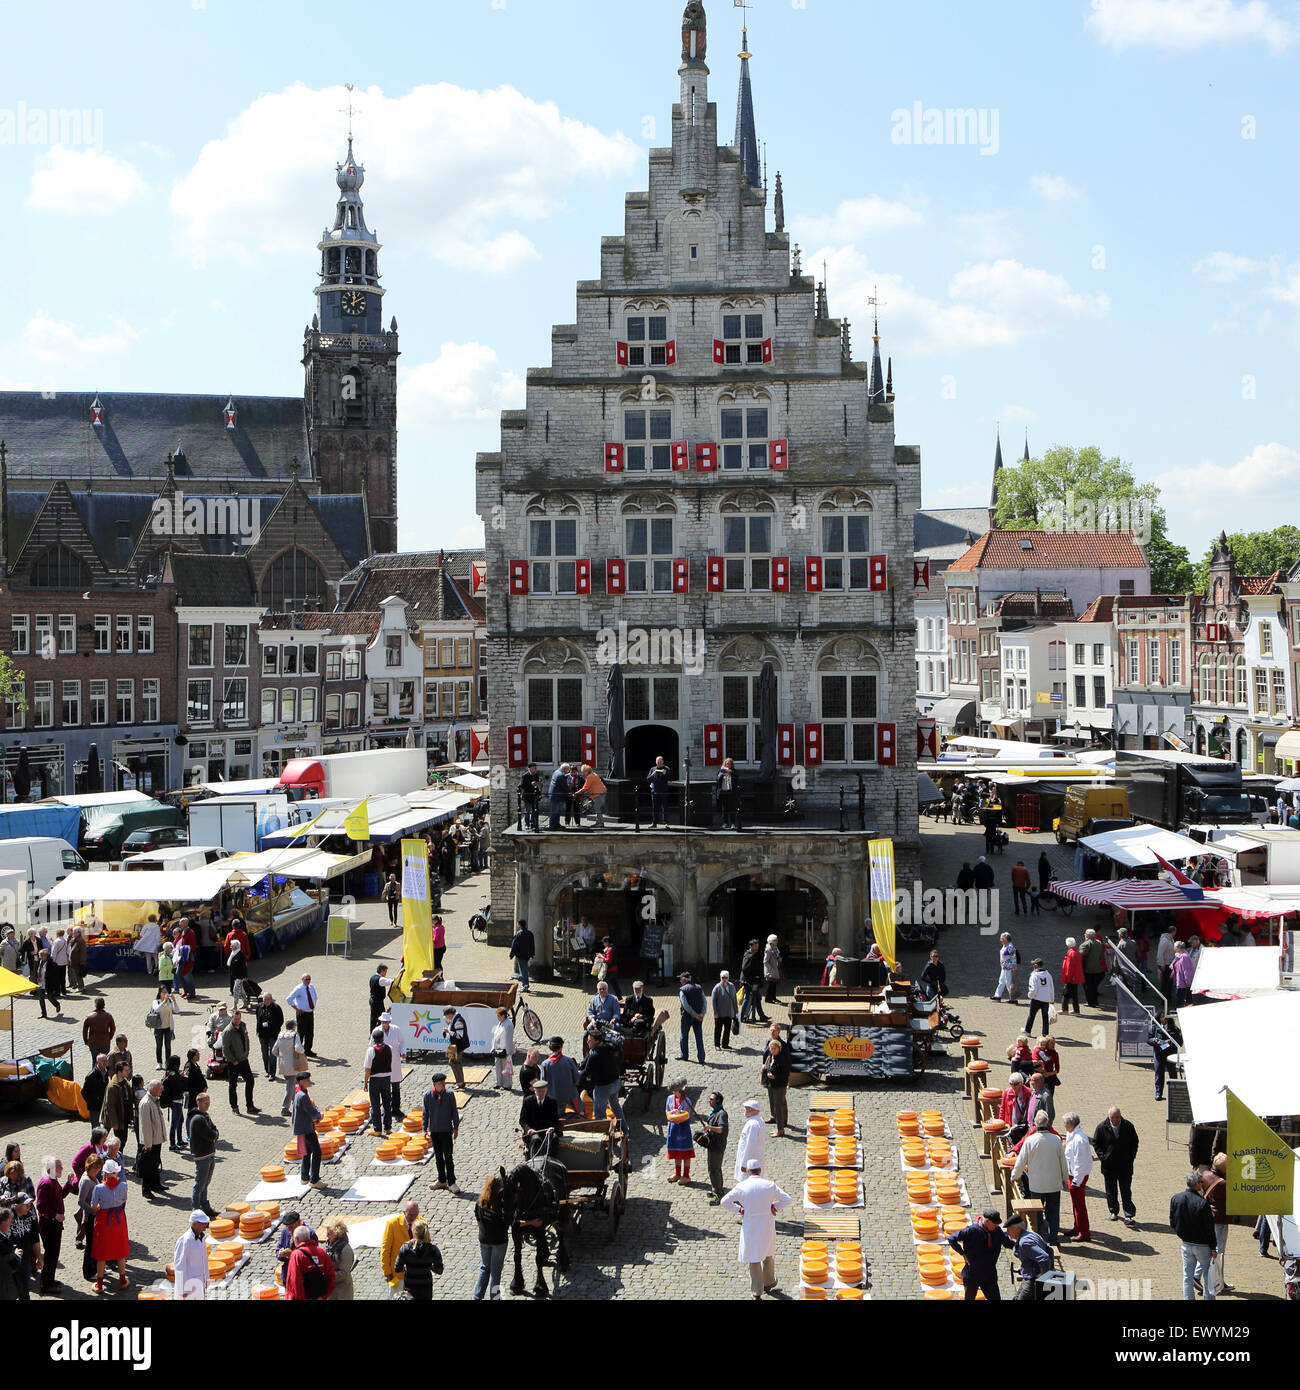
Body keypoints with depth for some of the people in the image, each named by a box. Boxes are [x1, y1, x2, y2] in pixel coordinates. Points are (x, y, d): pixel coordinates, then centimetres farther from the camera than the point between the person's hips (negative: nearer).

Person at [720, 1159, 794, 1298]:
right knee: (768, 1255, 22)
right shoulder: (769, 1185, -8)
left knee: (753, 1258, 9)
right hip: (767, 1225, 1)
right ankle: (769, 1284, 35)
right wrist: (775, 1206, -1)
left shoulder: (741, 1186, -8)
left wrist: (739, 1209, 5)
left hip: (750, 1227, -1)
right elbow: (789, 1200, -9)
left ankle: (757, 1291, 10)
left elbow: (724, 1202, -1)